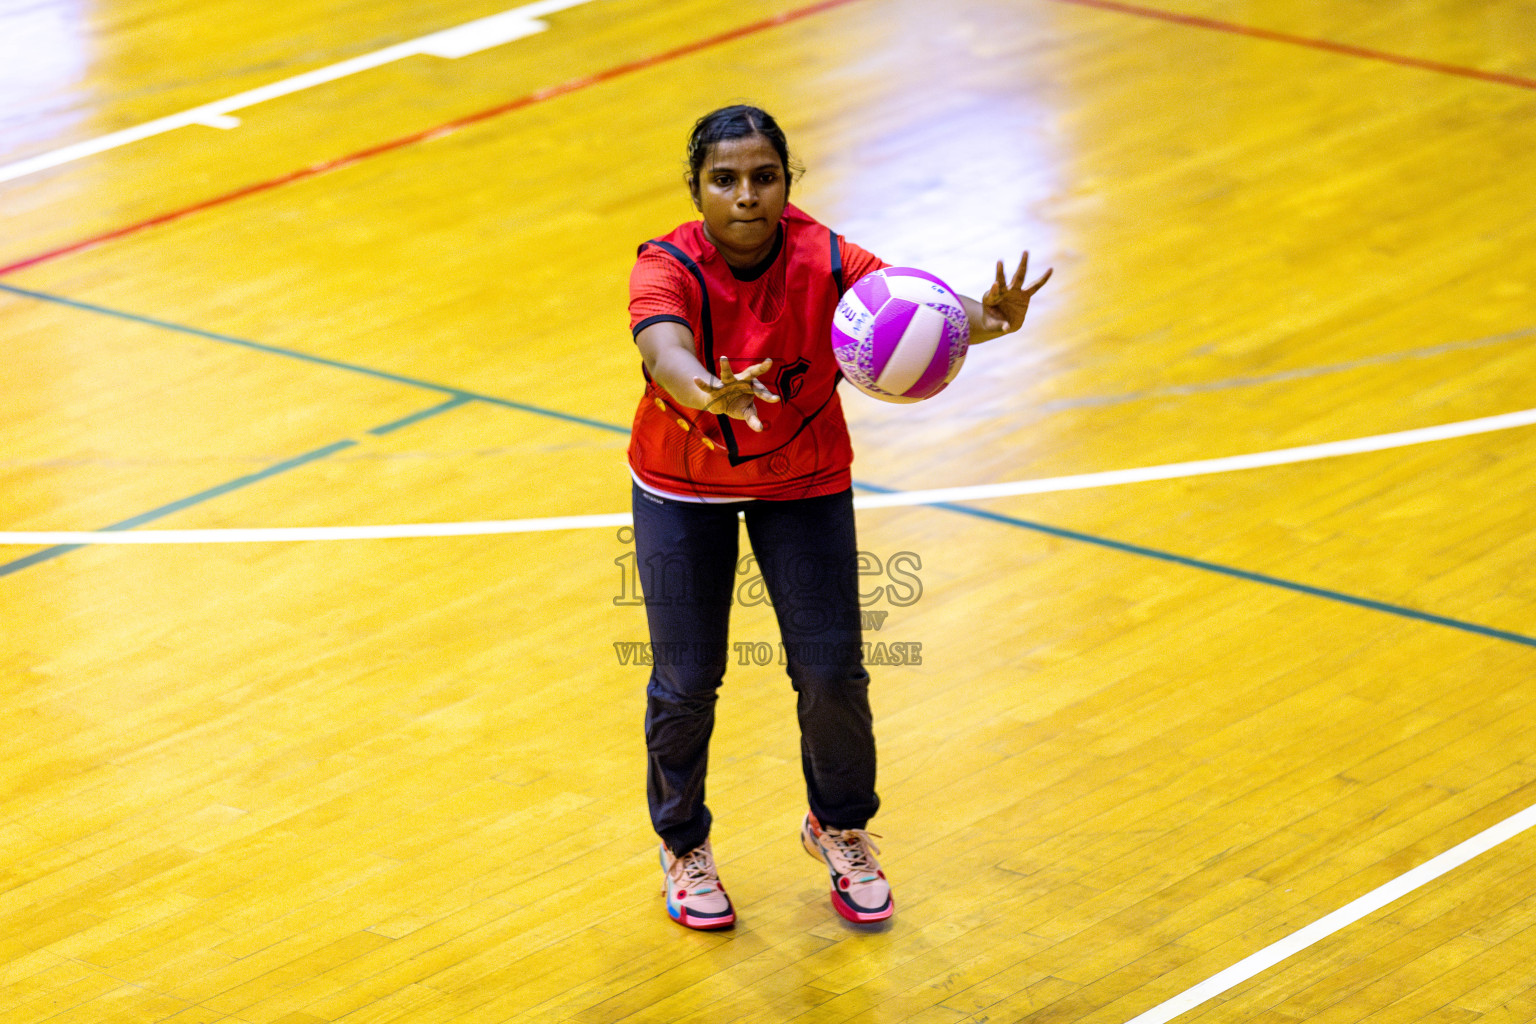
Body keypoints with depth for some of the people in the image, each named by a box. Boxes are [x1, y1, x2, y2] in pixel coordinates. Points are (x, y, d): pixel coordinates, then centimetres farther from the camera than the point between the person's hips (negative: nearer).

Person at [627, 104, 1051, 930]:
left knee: (832, 674, 0)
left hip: (804, 480, 1)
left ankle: (839, 828, 29)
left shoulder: (821, 259, -26)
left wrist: (979, 321, -64)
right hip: (682, 487, -1)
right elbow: (665, 351, -50)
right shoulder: (668, 269, -29)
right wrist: (710, 394, -73)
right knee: (686, 682, 1)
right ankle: (683, 845, 29)